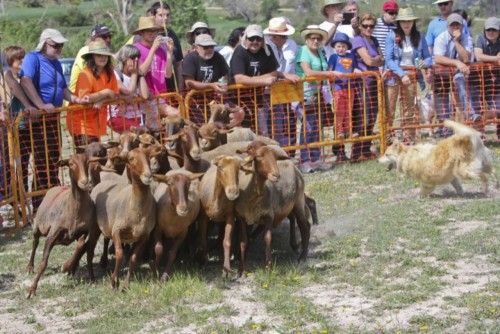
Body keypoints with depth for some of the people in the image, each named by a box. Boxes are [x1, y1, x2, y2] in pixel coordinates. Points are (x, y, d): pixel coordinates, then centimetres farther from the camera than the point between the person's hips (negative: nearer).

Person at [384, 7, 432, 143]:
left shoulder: (419, 37, 3)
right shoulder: (392, 36, -6)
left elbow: (428, 57, 6)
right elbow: (388, 59, -12)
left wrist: (425, 63, -18)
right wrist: (402, 74, -23)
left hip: (411, 76, 4)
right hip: (394, 75, -3)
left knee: (409, 110, 11)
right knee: (389, 110, -7)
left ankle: (409, 140, 18)